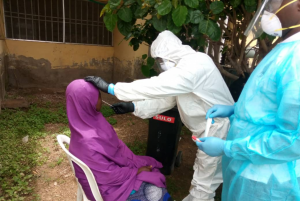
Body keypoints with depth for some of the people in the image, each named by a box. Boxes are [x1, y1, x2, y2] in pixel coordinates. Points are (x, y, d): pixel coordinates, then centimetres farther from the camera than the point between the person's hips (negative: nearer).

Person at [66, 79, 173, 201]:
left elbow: (117, 145, 2)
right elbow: (109, 174, -24)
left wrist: (136, 163, -1)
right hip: (106, 184, -8)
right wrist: (136, 171, -12)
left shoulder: (91, 119, -7)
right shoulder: (87, 141, -34)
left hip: (114, 164, 8)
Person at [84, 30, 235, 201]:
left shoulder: (194, 64, -26)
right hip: (211, 126, 10)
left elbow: (154, 87, -34)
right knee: (204, 173, 24)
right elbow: (166, 99, 6)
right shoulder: (186, 64, 8)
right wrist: (133, 107, -3)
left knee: (204, 183, 5)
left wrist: (110, 88, -29)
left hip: (218, 127, -9)